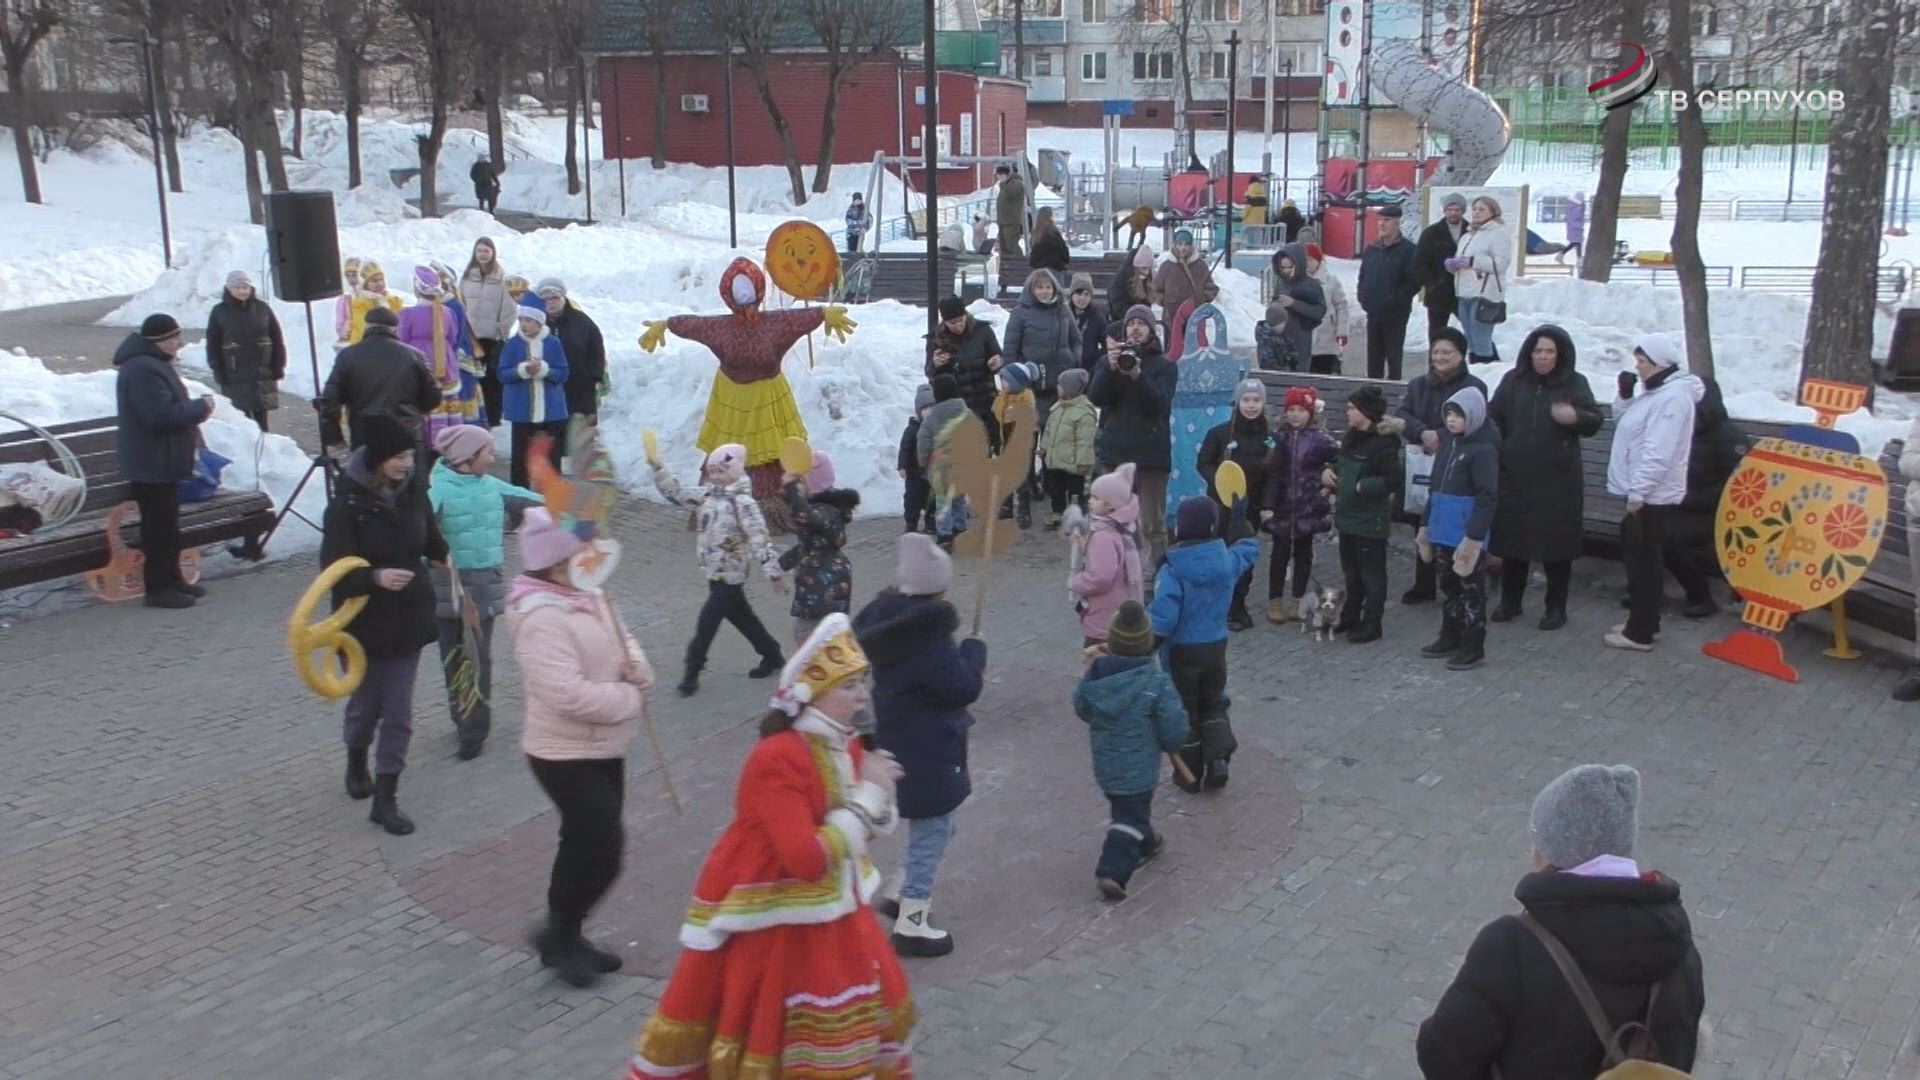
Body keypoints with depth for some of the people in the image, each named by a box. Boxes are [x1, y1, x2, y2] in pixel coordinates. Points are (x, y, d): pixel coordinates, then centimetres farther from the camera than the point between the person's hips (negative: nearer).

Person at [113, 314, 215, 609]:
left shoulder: (154, 364, 15)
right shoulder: (143, 370, -22)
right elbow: (161, 416, -27)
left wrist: (195, 409, 8)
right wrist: (200, 408, -16)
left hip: (162, 460, 11)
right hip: (150, 463, -11)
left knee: (167, 522, 17)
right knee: (159, 524, -6)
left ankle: (171, 579, 26)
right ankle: (158, 588, -1)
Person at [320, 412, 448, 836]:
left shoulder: (413, 491, -5)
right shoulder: (347, 504, -19)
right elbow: (334, 572, -22)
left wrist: (442, 556, 5)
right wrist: (375, 577, -35)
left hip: (408, 618, 3)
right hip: (364, 622, -3)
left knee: (398, 713, 5)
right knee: (365, 703, 17)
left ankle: (386, 798, 15)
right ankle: (357, 762, 47)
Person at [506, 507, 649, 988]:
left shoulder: (589, 596, 4)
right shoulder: (542, 617, -26)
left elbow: (625, 643, 14)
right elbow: (568, 694, -32)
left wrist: (637, 670, -10)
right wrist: (630, 698, -19)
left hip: (603, 748, 9)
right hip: (567, 755, -9)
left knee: (584, 845, 19)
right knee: (603, 850, -6)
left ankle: (564, 937, 35)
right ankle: (558, 934, 16)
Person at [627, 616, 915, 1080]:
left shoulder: (843, 746, -2)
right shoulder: (775, 760, -27)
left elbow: (861, 831, 9)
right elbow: (810, 860, -32)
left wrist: (878, 793, -11)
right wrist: (869, 793, -26)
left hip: (828, 911, 8)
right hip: (771, 923, -8)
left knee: (863, 1012, 18)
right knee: (756, 1027, 7)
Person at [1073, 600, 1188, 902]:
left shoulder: (1095, 674, -11)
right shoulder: (1157, 682, -22)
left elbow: (1082, 709, 6)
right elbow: (1174, 730, -17)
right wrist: (1171, 746, 6)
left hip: (1104, 763, 5)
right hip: (1138, 767, -5)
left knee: (1125, 807, 28)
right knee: (1131, 817, 4)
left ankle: (1144, 843, 50)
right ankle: (1113, 871, -9)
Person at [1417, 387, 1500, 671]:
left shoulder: (1483, 450, -15)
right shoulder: (1447, 442, 9)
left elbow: (1488, 498, -19)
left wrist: (1474, 536, -23)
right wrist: (1427, 525, 17)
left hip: (1467, 536, -8)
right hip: (1444, 533, 8)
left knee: (1471, 592, 3)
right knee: (1449, 588, 18)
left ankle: (1473, 648, 11)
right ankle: (1449, 639, 30)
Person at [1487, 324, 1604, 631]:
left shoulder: (1575, 383, -1)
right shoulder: (1513, 381, 4)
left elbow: (1596, 421, -3)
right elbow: (1493, 417, 10)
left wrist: (1575, 417, -25)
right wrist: (1496, 447, -7)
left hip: (1558, 481, -2)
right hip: (1514, 477, 2)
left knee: (1556, 542, 2)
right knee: (1512, 539, 8)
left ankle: (1556, 607, 14)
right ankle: (1509, 601, 22)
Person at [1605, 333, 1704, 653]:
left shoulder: (1673, 397, -18)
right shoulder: (1656, 393, 14)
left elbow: (1658, 453, -24)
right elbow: (1625, 426, 22)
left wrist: (1637, 493, -25)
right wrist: (1625, 397, 5)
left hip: (1651, 497, -10)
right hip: (1642, 493, 10)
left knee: (1643, 562, -4)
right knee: (1638, 559, 17)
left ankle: (1640, 633, 2)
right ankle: (1642, 621, 27)